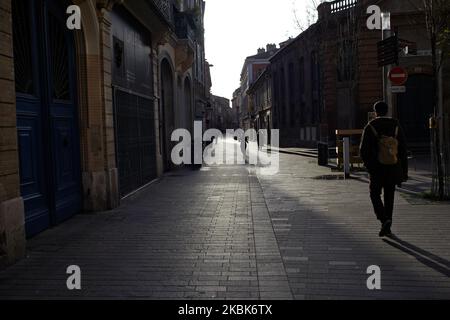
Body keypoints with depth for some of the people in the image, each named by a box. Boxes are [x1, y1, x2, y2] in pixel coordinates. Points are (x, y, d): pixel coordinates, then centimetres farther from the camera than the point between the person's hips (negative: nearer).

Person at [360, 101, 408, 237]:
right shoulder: (396, 126, 1)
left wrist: (369, 166, 7)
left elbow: (363, 150, -10)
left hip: (377, 168, -3)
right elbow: (403, 150, 0)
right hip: (393, 168, 3)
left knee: (375, 194, 12)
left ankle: (385, 220, -9)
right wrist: (404, 172, 5)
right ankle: (387, 227, 18)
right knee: (389, 196, 15)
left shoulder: (370, 127, -7)